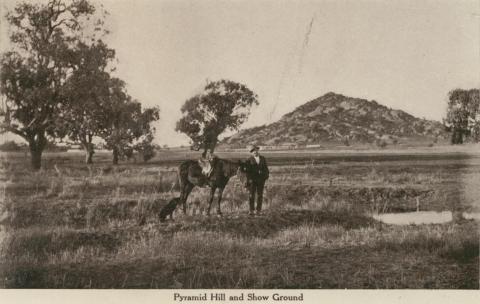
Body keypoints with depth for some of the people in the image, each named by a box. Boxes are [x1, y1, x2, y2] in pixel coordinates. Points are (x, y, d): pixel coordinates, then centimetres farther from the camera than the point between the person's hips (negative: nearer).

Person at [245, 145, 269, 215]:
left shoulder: (263, 159, 9)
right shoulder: (249, 160, -1)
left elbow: (266, 168, 12)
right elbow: (248, 170, -4)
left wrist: (266, 176, 0)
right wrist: (249, 179, -12)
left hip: (261, 179, 3)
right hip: (252, 179, -3)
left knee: (260, 195, 5)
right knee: (252, 195, 0)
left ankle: (259, 210, 10)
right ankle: (251, 210, 4)